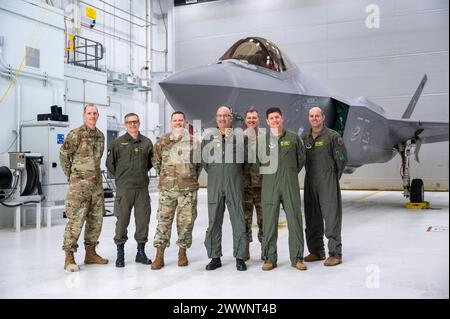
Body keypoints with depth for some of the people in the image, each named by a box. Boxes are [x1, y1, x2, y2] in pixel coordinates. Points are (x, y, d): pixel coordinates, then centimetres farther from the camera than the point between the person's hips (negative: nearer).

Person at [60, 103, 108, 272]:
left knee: (96, 220, 11)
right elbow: (63, 155, -4)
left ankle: (90, 253, 22)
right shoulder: (76, 134, -9)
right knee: (75, 220, -7)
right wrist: (71, 175, 1)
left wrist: (95, 174, 14)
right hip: (79, 184, -7)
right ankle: (69, 257, 1)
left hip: (97, 184, 7)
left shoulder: (100, 135, 11)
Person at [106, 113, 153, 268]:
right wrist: (120, 176, 9)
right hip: (124, 188, -2)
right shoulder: (118, 142, 1)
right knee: (122, 220, 0)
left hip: (142, 187, 3)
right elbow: (110, 163, 7)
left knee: (143, 219, 6)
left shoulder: (147, 142, 7)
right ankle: (120, 253, 12)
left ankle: (141, 252, 19)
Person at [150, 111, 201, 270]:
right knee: (164, 219, 0)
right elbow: (156, 161, 15)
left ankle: (182, 252, 19)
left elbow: (199, 163, 11)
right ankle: (159, 255, 4)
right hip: (166, 188, 0)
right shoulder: (162, 142, 6)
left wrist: (192, 178, 11)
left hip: (188, 188, 0)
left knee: (186, 220, 4)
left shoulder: (193, 142, 4)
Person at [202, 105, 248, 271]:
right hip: (214, 184, 1)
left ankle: (240, 257, 9)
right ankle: (215, 257, 14)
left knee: (238, 220, 0)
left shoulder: (240, 135, 5)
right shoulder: (208, 135, 8)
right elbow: (203, 159, 14)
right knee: (214, 220, 4)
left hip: (235, 184, -1)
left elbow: (246, 158, 12)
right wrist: (213, 174, 12)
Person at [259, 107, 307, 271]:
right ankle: (270, 258, 13)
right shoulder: (262, 140, 4)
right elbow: (257, 161, 12)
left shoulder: (293, 138, 5)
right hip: (270, 185, 0)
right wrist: (269, 173, 11)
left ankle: (297, 258, 12)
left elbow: (301, 158, 15)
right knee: (269, 222, 2)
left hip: (290, 185, 0)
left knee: (295, 220, 1)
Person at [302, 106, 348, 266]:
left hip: (328, 181, -5)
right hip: (310, 181, 6)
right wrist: (311, 174, 11)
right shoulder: (305, 138, 11)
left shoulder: (332, 136, -4)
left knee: (331, 217, -4)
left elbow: (342, 158, -2)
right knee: (312, 217, 10)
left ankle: (335, 254, 2)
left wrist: (334, 178, 3)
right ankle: (316, 251, 21)